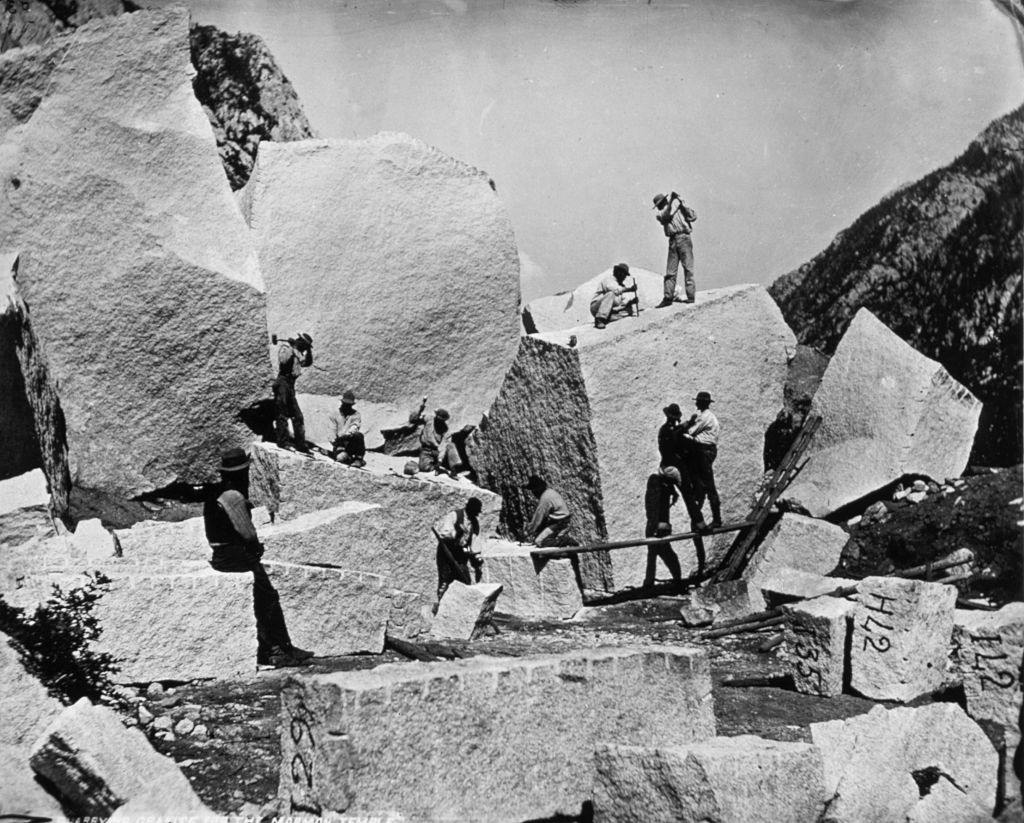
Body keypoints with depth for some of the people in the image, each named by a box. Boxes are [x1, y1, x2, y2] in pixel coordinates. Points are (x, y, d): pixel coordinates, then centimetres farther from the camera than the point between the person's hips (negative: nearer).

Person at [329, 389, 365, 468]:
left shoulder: (356, 415, 9)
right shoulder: (334, 415, 11)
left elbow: (354, 428, -9)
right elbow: (333, 432, 2)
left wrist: (345, 435, -31)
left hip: (351, 444, 1)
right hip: (339, 444, -1)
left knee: (359, 435, -33)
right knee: (341, 457, -34)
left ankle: (359, 458, -25)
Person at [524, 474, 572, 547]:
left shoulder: (545, 498, -22)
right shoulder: (549, 491, 10)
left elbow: (538, 517, -15)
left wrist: (531, 532, -5)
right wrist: (530, 525, 12)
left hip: (559, 524, -10)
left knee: (538, 541, -18)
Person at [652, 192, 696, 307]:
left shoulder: (678, 205, 7)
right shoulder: (660, 214, 15)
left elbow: (693, 217, -2)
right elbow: (666, 215, -8)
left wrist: (681, 204, -9)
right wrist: (670, 202, -15)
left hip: (684, 238, -4)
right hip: (673, 241, 4)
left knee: (688, 268, -7)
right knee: (670, 272, 3)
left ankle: (691, 296, -9)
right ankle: (668, 298, 5)